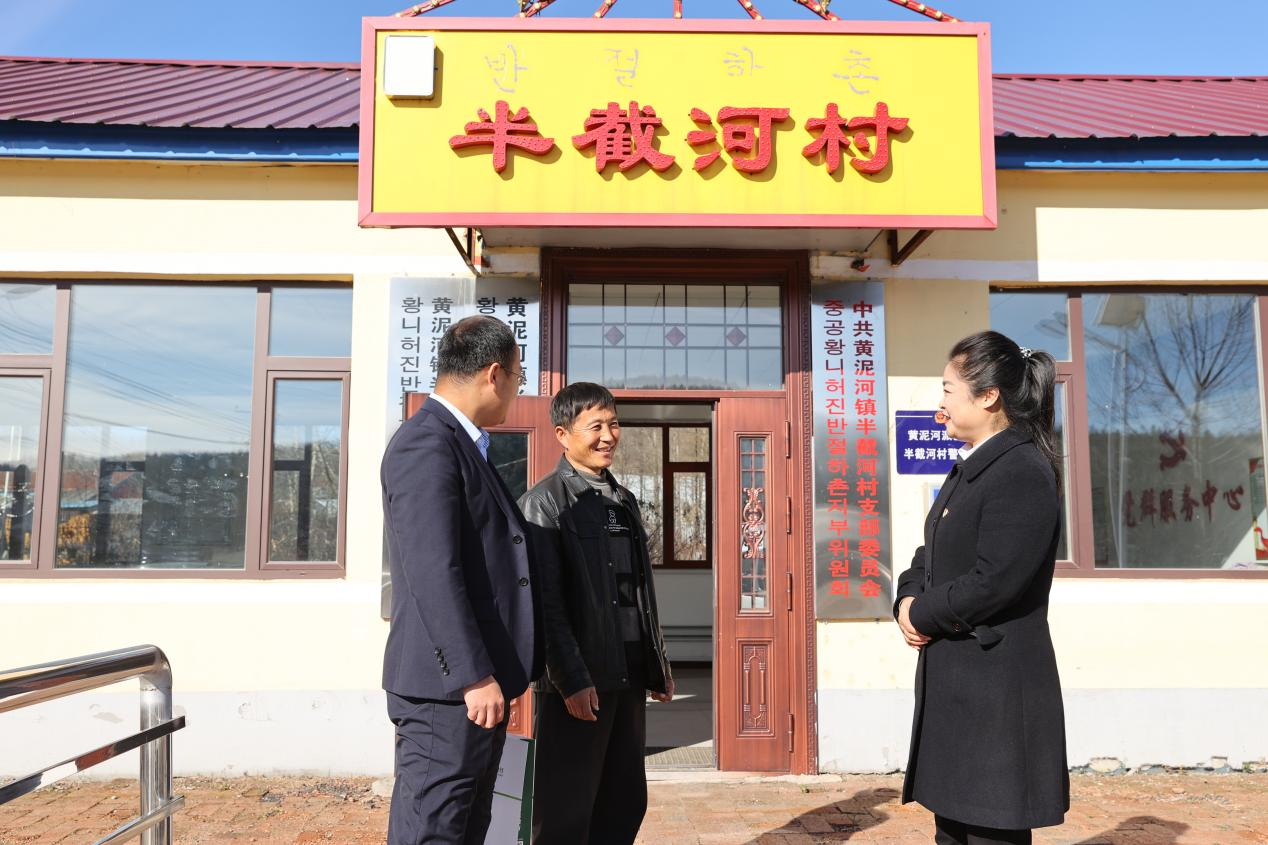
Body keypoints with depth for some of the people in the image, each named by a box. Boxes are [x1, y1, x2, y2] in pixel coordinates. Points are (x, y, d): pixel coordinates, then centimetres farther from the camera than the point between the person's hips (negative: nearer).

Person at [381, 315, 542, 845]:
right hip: (447, 688, -10)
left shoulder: (463, 444, 17)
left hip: (479, 680, 10)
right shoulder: (426, 444, -15)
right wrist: (474, 676, -22)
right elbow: (431, 572, -22)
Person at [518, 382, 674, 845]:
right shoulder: (544, 503, -7)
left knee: (625, 803, 13)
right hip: (578, 681, -7)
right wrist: (572, 679, -19)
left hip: (628, 676, 7)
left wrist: (658, 666, 17)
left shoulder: (625, 501, 16)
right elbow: (544, 601, -14)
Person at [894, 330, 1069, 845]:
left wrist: (922, 614, -10)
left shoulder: (1023, 473, -18)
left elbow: (992, 582, -24)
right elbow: (931, 556, 17)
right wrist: (908, 600, -3)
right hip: (953, 682, 10)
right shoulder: (969, 470, 13)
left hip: (997, 687, -10)